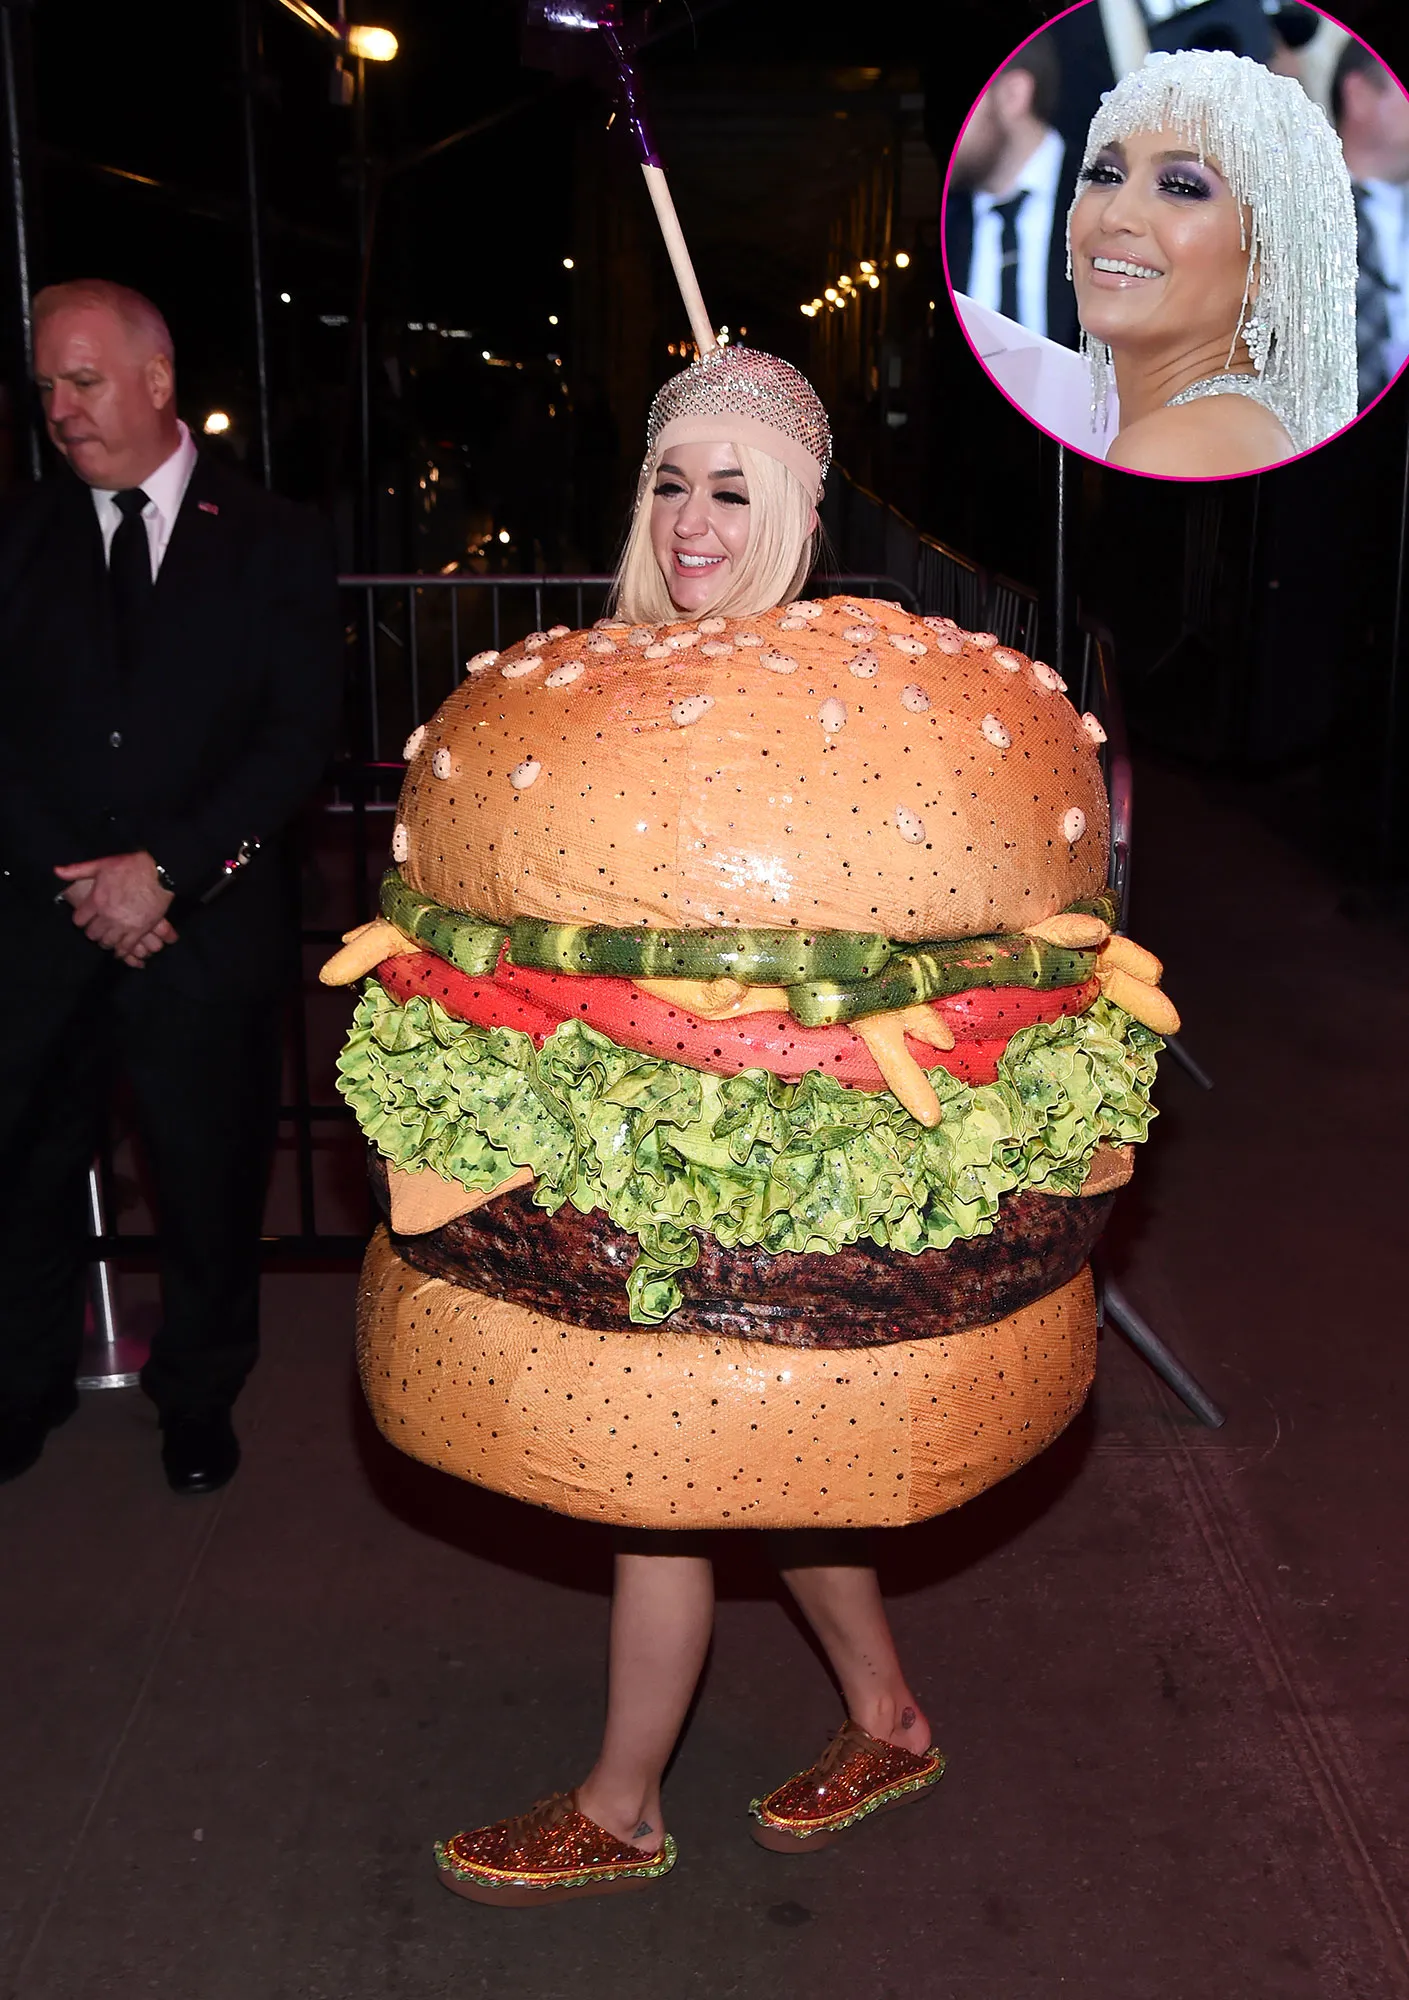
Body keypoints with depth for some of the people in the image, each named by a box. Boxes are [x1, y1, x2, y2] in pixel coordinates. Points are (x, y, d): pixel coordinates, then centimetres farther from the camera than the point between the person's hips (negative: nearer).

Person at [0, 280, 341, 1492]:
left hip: (212, 922, -2)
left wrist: (167, 871, -13)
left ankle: (198, 1400, 30)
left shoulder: (275, 542, 2)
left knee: (210, 1172, 8)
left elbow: (300, 738, -5)